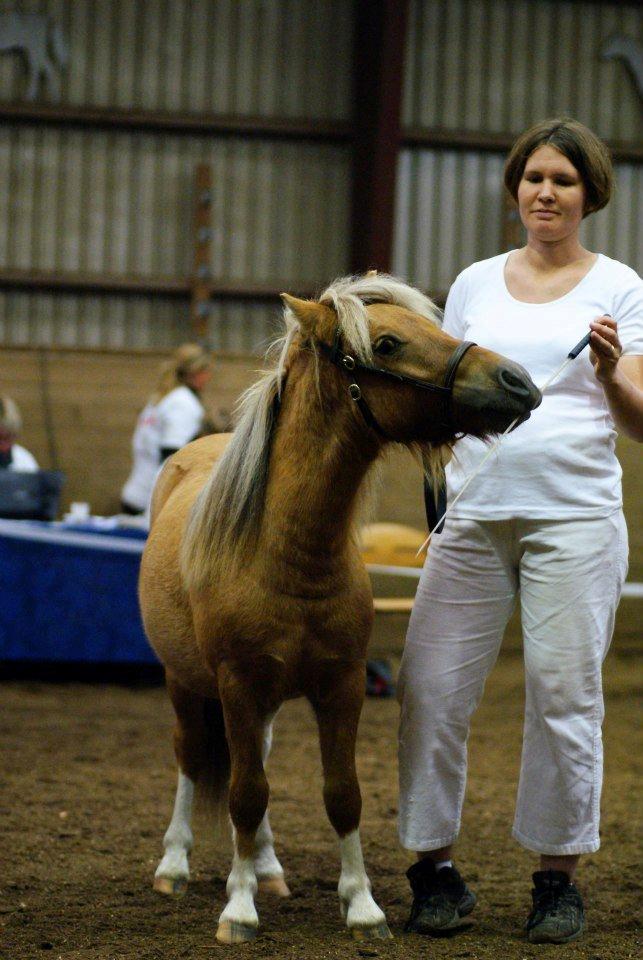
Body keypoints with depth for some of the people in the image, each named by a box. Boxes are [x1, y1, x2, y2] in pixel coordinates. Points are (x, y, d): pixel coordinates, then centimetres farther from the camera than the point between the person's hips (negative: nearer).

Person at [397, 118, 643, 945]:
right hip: (473, 513, 3)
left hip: (573, 517, -3)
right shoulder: (475, 284, 13)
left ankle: (557, 877, 11)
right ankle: (435, 870, 12)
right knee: (431, 688, -1)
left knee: (563, 692, -1)